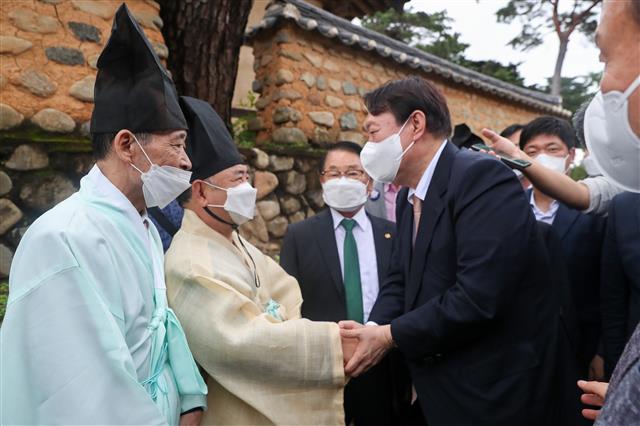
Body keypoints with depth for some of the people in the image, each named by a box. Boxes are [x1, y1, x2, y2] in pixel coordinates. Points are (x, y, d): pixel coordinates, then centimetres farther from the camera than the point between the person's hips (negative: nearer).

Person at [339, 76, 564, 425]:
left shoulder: (482, 177, -21)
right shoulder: (409, 198, 7)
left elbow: (478, 296, -29)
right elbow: (399, 282, 7)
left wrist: (391, 335, -19)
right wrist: (372, 330, -12)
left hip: (496, 393, -7)